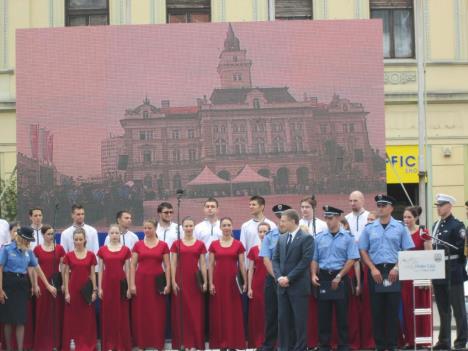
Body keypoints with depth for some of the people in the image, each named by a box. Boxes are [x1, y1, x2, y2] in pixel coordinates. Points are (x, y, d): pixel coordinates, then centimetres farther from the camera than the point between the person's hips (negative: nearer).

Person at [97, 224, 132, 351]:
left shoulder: (125, 250, 2)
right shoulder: (102, 250, 3)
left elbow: (127, 269, 3)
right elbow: (100, 270, 5)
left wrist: (129, 287, -1)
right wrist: (99, 287, -1)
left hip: (121, 283, -1)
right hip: (107, 283, 1)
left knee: (121, 314, 2)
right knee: (107, 313, 3)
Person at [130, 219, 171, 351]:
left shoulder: (163, 245, 2)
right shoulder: (138, 245, 4)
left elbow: (167, 266, 2)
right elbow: (132, 265, 3)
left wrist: (168, 284, -5)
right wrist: (132, 284, -5)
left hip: (157, 282, -1)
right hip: (141, 281, 1)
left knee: (157, 313, 2)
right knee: (141, 313, 3)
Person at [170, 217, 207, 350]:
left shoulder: (200, 244, 5)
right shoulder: (176, 244, 4)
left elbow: (203, 264, 5)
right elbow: (173, 264, 2)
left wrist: (205, 282, -2)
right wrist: (173, 281, -6)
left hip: (195, 280, 0)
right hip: (181, 280, 0)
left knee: (196, 312, 0)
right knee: (181, 311, 2)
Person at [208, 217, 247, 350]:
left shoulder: (238, 244, 2)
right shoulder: (214, 244, 4)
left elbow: (242, 265, 3)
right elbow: (211, 265, 4)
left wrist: (245, 282, -2)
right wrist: (210, 283, -3)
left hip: (233, 281, -1)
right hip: (218, 280, 1)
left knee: (234, 311, 1)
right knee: (219, 311, 3)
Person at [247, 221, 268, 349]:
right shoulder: (253, 250, 7)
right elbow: (251, 270, 7)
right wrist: (249, 288, 1)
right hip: (257, 285, 2)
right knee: (257, 313, 3)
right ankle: (258, 342, 9)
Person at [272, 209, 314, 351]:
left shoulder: (307, 238, -6)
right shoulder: (281, 239, 14)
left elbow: (305, 261, -13)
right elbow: (275, 259, 12)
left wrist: (289, 278, -15)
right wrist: (279, 277, -6)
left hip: (298, 286, -6)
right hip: (282, 286, 6)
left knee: (299, 320, -2)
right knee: (283, 319, 7)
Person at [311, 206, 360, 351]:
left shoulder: (347, 237, -3)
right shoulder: (320, 237, 8)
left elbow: (351, 260, -8)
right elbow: (314, 259, 11)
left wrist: (339, 277, -12)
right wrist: (313, 275, -4)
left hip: (340, 278, -3)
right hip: (323, 277, 3)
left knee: (342, 313, 1)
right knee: (323, 313, 5)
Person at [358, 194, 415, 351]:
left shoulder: (400, 228, 3)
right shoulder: (369, 228, 7)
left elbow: (408, 251, 2)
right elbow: (363, 251, 7)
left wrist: (397, 268, -9)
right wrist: (373, 269, -5)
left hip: (394, 272, -1)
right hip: (375, 271, 1)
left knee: (393, 310, 0)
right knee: (377, 310, 2)